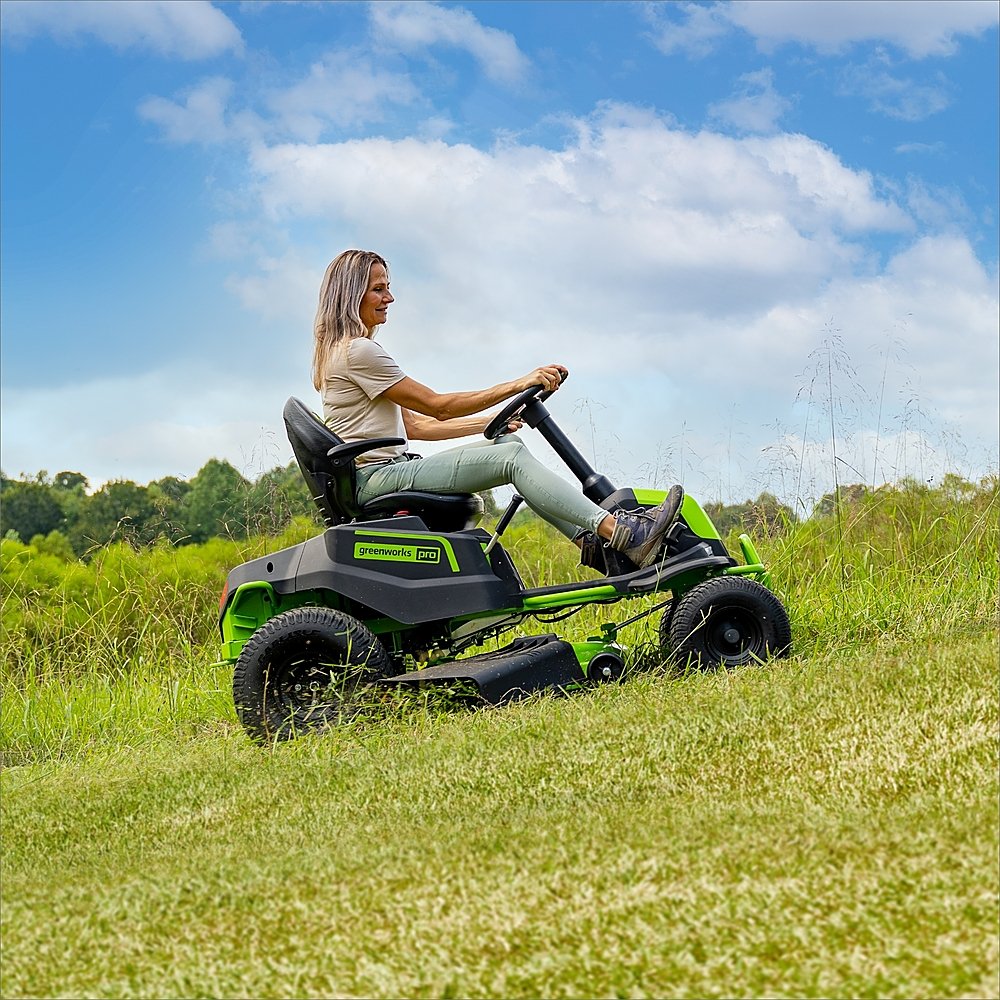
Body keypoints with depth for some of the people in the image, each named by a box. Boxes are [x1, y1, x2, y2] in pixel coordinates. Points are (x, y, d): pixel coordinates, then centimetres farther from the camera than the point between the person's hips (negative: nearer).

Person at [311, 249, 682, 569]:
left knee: (506, 443, 3)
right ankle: (624, 534, -28)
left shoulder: (347, 351, 22)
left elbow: (413, 425, 21)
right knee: (512, 457, -19)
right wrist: (517, 385, -10)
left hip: (386, 472, 10)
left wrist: (490, 422, 18)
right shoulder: (358, 351, -11)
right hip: (376, 479, -10)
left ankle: (591, 539, -8)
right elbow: (436, 406, -11)